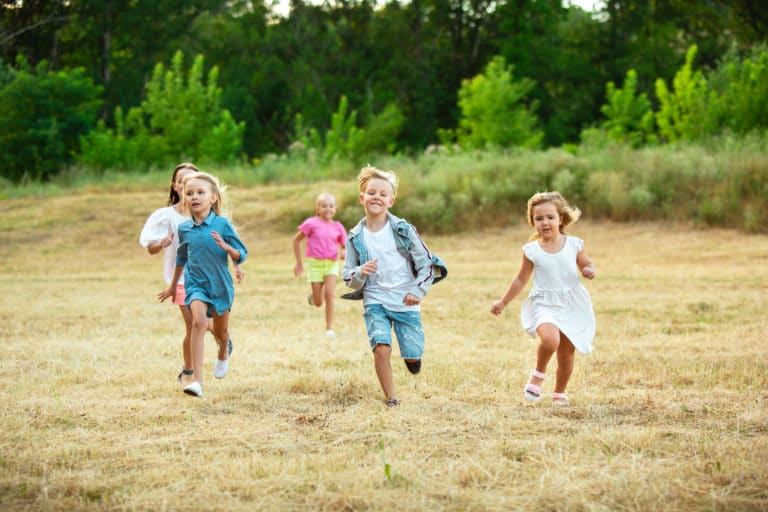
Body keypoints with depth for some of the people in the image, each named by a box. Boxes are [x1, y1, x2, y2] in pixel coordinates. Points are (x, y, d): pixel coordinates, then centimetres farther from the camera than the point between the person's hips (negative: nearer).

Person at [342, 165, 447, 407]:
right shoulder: (355, 237, -1)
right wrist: (360, 274, -19)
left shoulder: (403, 230, -5)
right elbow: (347, 277, 3)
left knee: (414, 359, 2)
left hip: (406, 303, 0)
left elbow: (426, 263, -2)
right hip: (375, 302, 0)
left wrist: (418, 291, -14)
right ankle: (391, 398, -3)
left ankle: (409, 355, 40)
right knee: (381, 349, -21)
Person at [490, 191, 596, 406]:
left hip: (572, 306, 2)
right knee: (550, 339, -31)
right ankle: (539, 373, -3)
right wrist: (503, 302, 10)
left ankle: (560, 393, 31)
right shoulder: (532, 250, -2)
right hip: (544, 305, -2)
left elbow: (587, 265, 14)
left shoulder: (573, 244, 0)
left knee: (567, 353, 8)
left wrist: (589, 271, -11)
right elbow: (521, 279, 9)